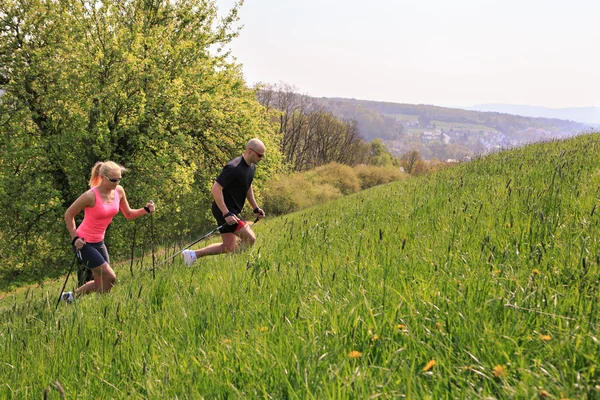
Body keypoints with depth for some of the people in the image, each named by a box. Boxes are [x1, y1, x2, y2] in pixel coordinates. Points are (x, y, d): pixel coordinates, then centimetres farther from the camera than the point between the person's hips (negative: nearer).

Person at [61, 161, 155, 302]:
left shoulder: (119, 191, -5)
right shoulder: (91, 196, -24)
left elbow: (128, 214, 8)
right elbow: (68, 215, -12)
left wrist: (145, 210, -10)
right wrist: (75, 238, -15)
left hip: (98, 242, 7)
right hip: (84, 243, -7)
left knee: (101, 283, 13)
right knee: (110, 277, -15)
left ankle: (71, 296, 35)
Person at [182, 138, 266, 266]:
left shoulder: (251, 167, 8)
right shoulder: (233, 168, -22)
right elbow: (216, 189, -25)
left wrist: (255, 208, 20)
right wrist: (226, 214, -28)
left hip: (230, 211, 10)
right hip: (224, 210, -10)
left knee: (229, 247, 11)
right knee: (250, 238, -14)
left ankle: (192, 254, 16)